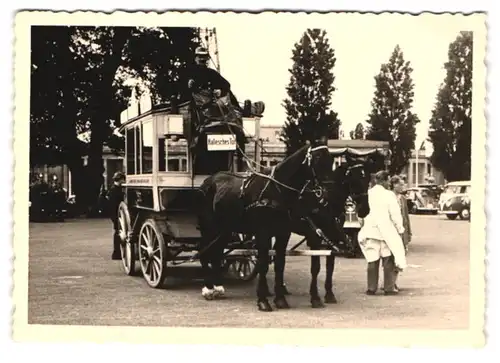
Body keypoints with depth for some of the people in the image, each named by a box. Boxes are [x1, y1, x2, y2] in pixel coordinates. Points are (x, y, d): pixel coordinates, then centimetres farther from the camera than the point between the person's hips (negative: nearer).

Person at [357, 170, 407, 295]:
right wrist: (399, 228, 2)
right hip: (386, 230, -4)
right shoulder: (388, 195, -11)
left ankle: (371, 288, 10)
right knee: (388, 260, 6)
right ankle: (389, 288, 8)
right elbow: (395, 214, -10)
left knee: (372, 260, 8)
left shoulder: (370, 193, 0)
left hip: (371, 228, 4)